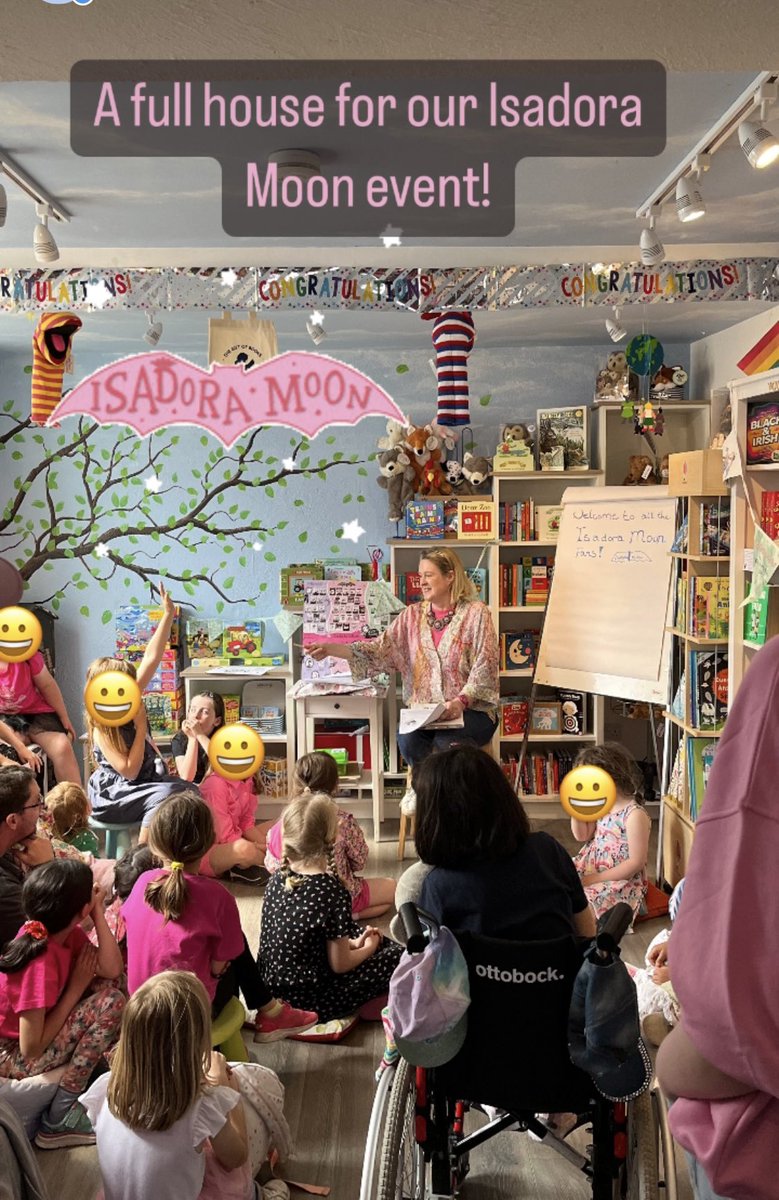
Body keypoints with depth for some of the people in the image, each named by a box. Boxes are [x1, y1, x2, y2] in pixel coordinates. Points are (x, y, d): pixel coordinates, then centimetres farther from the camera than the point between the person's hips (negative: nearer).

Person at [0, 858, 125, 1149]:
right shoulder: (41, 964, -33)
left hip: (34, 1027, 9)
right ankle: (59, 1120, -12)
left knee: (109, 987, 0)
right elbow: (31, 1049, -27)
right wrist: (77, 986, -21)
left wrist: (99, 913, -16)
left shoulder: (63, 932, -8)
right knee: (110, 1002, -22)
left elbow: (111, 970, -14)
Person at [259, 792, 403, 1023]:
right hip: (310, 999, -7)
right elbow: (339, 965, -17)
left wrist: (352, 943, 11)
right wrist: (368, 948, 3)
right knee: (397, 956, 2)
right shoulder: (333, 893, -24)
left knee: (357, 932, 22)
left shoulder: (277, 880, -4)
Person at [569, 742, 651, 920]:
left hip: (622, 880, -8)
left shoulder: (634, 814, -21)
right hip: (591, 866, 8)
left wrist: (595, 879, -21)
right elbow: (581, 836, 14)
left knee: (584, 897, -29)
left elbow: (636, 863, -21)